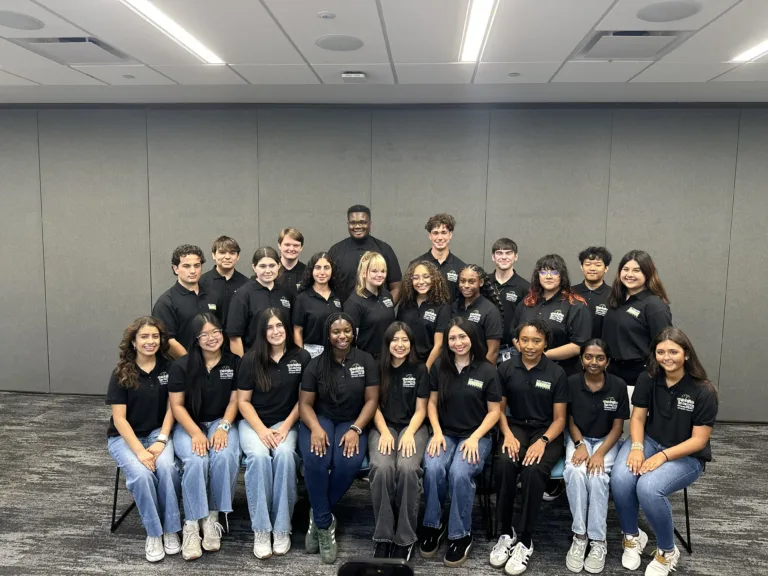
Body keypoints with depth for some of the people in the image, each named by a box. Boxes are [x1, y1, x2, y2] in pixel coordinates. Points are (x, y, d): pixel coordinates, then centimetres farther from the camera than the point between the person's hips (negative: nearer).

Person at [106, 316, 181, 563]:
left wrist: (161, 441, -15)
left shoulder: (168, 367, -4)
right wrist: (140, 450, -22)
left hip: (158, 432, 1)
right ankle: (153, 533, -9)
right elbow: (119, 418, -11)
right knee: (141, 474, -29)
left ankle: (171, 530, -11)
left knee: (166, 467, -29)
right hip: (124, 437, -1)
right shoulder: (121, 373, -9)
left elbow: (171, 407, -2)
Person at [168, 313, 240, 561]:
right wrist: (196, 433, -18)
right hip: (188, 426, -1)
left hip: (221, 422, 1)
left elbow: (234, 400, 0)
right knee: (196, 461, -31)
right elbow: (177, 405, -5)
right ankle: (191, 525, -17)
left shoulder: (234, 362, -1)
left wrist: (223, 427, -16)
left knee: (225, 457, -30)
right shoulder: (182, 366, -4)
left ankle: (213, 517, -12)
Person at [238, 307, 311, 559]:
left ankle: (282, 529, -19)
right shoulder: (251, 359, -5)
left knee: (284, 454, -31)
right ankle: (261, 530, -19)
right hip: (253, 422, 0)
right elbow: (243, 401, -2)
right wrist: (261, 430, -15)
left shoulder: (301, 357, -4)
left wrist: (286, 426, -9)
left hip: (286, 422, 0)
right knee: (259, 456, -31)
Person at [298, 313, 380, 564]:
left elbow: (372, 400, -2)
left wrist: (355, 429, -17)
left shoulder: (366, 361, 1)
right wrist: (316, 429, -21)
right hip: (319, 419, 0)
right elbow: (305, 404, -1)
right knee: (315, 460, -32)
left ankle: (317, 516, -7)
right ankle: (325, 524, -13)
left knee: (349, 463, -31)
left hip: (352, 423, 0)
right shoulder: (316, 364, 1)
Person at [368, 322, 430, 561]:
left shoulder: (420, 370, 4)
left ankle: (405, 538, -18)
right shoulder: (377, 368, 5)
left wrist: (409, 434, -15)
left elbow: (420, 409, 2)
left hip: (412, 426, 0)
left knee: (407, 468, -31)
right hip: (383, 427, 1)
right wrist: (385, 433, -11)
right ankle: (383, 536, -19)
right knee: (382, 468, -30)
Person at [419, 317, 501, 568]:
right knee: (433, 468, -29)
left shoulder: (488, 370, -3)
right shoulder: (439, 366, 4)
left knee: (460, 473, -31)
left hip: (476, 436, -2)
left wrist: (474, 438, -13)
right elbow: (432, 402, 9)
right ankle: (432, 526, -6)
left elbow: (494, 411, -1)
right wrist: (437, 432, -7)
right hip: (445, 433, 2)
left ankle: (461, 535, -11)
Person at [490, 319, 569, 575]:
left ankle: (525, 541, -16)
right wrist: (508, 435, -11)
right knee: (504, 464, -31)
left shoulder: (556, 373, -2)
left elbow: (559, 418, -1)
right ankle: (506, 533, -13)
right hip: (516, 427, 2)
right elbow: (499, 409, 7)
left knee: (533, 471, -32)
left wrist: (542, 441, -18)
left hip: (547, 432, -1)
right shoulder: (506, 368, 2)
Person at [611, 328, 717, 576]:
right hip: (650, 441, 4)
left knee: (648, 488, -31)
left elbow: (699, 440, -14)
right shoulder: (647, 379, -5)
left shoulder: (703, 391, -16)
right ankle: (632, 537, 3)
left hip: (687, 456, -3)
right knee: (620, 479, -27)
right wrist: (637, 448, -19)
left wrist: (662, 456, -24)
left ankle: (667, 552, -2)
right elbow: (638, 417, -1)